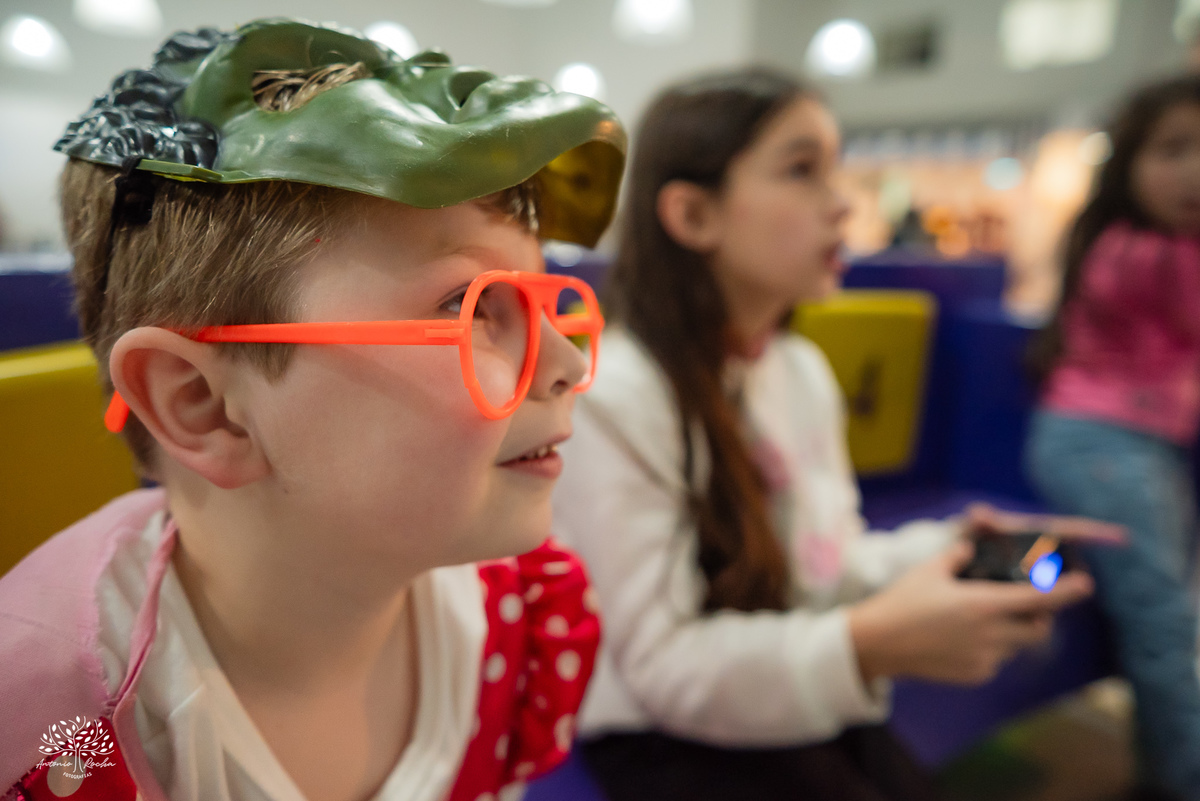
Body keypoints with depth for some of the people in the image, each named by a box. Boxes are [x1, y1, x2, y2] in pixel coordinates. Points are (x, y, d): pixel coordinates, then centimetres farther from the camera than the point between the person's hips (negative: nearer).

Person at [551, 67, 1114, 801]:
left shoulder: (805, 371, 2)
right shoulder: (614, 397, -23)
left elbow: (821, 566, 10)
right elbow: (662, 666, -21)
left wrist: (944, 550, -6)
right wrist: (872, 646, -31)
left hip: (814, 707, 6)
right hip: (669, 738, -6)